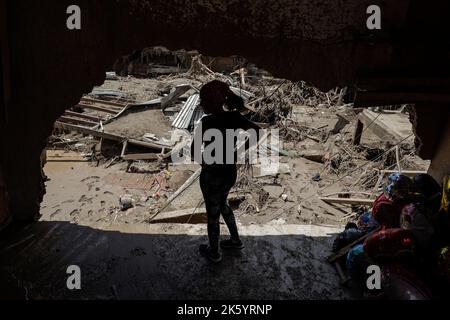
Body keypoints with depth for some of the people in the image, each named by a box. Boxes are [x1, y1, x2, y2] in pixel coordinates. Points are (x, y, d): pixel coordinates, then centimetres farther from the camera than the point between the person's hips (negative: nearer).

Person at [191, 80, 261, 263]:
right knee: (221, 204, 30)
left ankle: (214, 252, 34)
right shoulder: (234, 117, -7)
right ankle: (236, 240, 43)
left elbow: (194, 152, -24)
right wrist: (238, 151, 2)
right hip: (231, 173, 6)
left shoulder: (207, 122, -23)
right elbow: (257, 132, -1)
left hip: (212, 176, -6)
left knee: (212, 213, 15)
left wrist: (205, 163, -3)